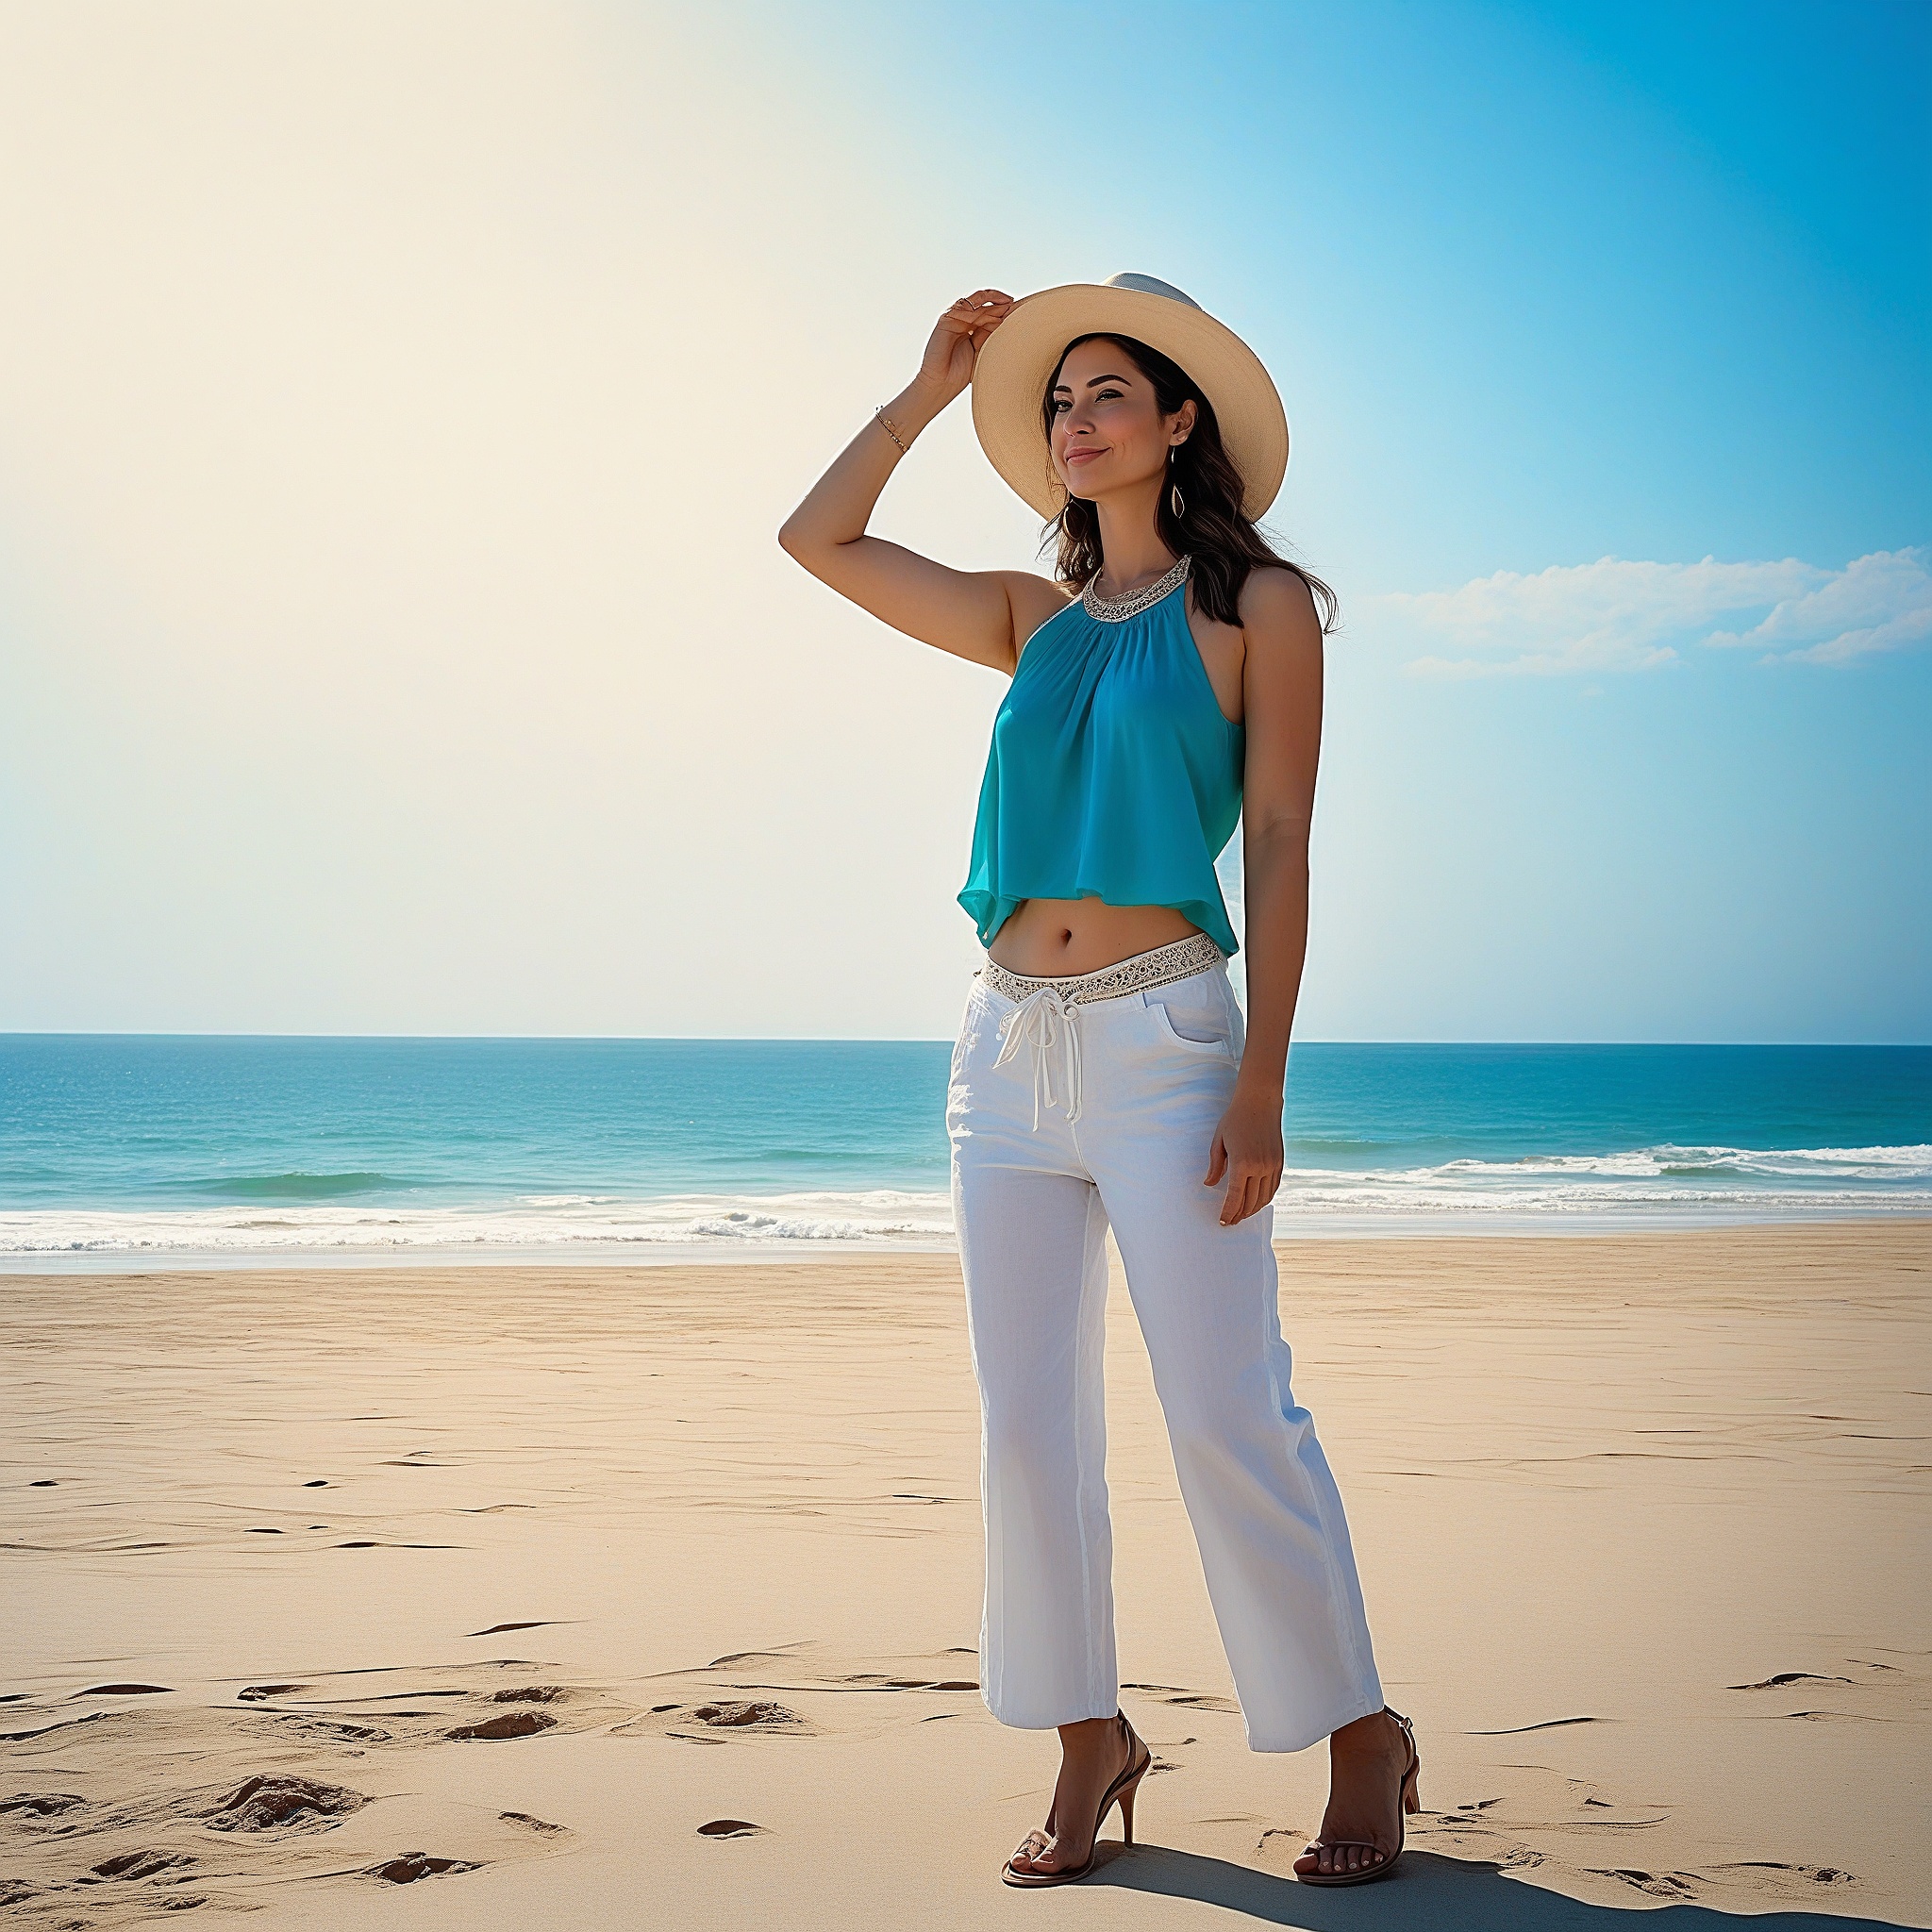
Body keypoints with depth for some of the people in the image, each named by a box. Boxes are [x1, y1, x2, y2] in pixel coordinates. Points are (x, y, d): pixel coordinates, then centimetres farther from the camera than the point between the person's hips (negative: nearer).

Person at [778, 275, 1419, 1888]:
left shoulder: (1256, 605, 1)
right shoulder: (1035, 619, 15)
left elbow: (1278, 847, -5)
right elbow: (820, 542, 19)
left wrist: (1263, 1081, -12)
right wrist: (935, 385, 15)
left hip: (1161, 1035, -6)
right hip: (1009, 1042, 6)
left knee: (1227, 1413, -7)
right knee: (1028, 1421, 6)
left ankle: (1364, 1738, 9)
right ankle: (1091, 1744, 18)